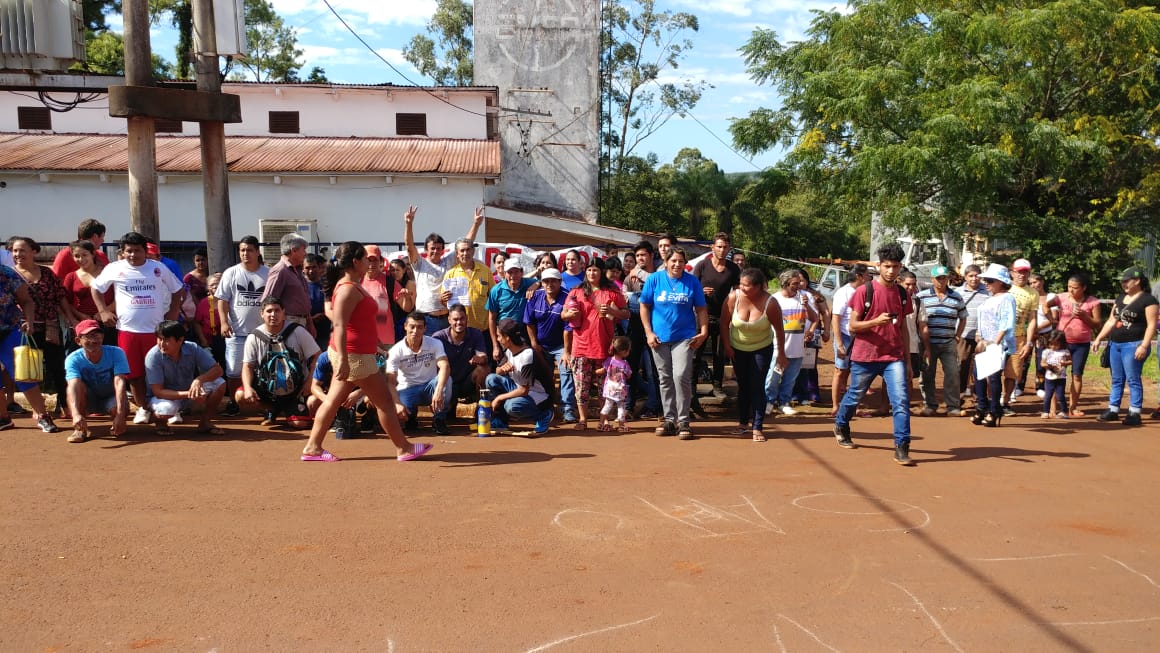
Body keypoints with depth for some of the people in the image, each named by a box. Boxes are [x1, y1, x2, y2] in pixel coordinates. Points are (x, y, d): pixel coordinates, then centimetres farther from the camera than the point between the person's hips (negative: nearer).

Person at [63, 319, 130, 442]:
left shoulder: (116, 353, -22)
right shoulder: (73, 359, -21)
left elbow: (119, 383, -33)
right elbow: (73, 386, -37)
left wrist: (120, 414, -46)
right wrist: (76, 414, -56)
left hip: (111, 397, -1)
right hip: (88, 400, 1)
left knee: (117, 408, -35)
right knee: (77, 384, -30)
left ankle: (117, 427, 2)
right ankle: (79, 429, -18)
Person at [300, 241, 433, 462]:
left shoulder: (352, 285, 15)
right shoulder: (349, 289, -18)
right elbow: (339, 325, -25)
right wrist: (343, 360, -31)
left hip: (354, 354, 10)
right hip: (354, 355, -10)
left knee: (333, 400, 11)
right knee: (385, 401, 0)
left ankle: (312, 448, 15)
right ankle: (404, 449, 9)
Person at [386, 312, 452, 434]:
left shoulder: (435, 344, -11)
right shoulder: (396, 351, -13)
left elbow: (445, 367, -27)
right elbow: (391, 382, -20)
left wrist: (439, 390, -46)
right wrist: (397, 404, -38)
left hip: (429, 387, 1)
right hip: (407, 390, -1)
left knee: (446, 380, -32)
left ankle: (439, 421, -15)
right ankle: (411, 416, 7)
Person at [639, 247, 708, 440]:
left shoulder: (692, 281, 2)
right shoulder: (654, 279, 1)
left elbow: (701, 309, 6)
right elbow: (644, 306, 4)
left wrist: (703, 331, -6)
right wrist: (649, 332, -3)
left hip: (684, 337, -2)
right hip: (660, 338, 2)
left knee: (681, 376, -14)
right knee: (665, 379, 8)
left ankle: (683, 422, -3)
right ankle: (670, 420, 19)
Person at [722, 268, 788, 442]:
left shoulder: (770, 303, -23)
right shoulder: (733, 297, -21)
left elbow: (779, 329, -12)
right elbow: (724, 323, -9)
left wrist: (781, 354, -6)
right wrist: (727, 346, -8)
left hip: (762, 348, -2)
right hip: (738, 348, 2)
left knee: (757, 387, -7)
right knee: (743, 385, 11)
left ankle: (757, 428, -1)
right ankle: (743, 423, 26)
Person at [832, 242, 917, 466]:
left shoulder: (902, 294, 7)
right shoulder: (865, 291, -7)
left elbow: (903, 328, 14)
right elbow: (853, 325, -7)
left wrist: (908, 360, 13)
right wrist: (876, 321, -24)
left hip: (894, 357, 3)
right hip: (865, 356, -2)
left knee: (901, 401, -12)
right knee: (855, 396, 15)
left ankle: (901, 448, -7)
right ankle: (840, 426, 42)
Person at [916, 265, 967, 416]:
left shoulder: (957, 297, 8)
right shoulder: (922, 297, -1)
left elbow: (962, 319, 21)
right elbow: (921, 324, -4)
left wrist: (957, 337, 10)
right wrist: (925, 346, -9)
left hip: (949, 343, 2)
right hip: (928, 343, -2)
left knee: (953, 373, -4)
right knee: (928, 374, 4)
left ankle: (953, 406, 4)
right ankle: (930, 405, 17)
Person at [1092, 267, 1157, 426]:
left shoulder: (1148, 300, -8)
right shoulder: (1120, 298, 15)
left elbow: (1151, 325, -13)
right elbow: (1111, 321, 19)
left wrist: (1144, 346, -21)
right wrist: (1098, 338, 13)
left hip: (1133, 345, -8)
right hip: (1115, 344, 8)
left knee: (1133, 380, -5)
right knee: (1116, 380, 11)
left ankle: (1134, 413, 0)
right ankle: (1113, 410, 16)